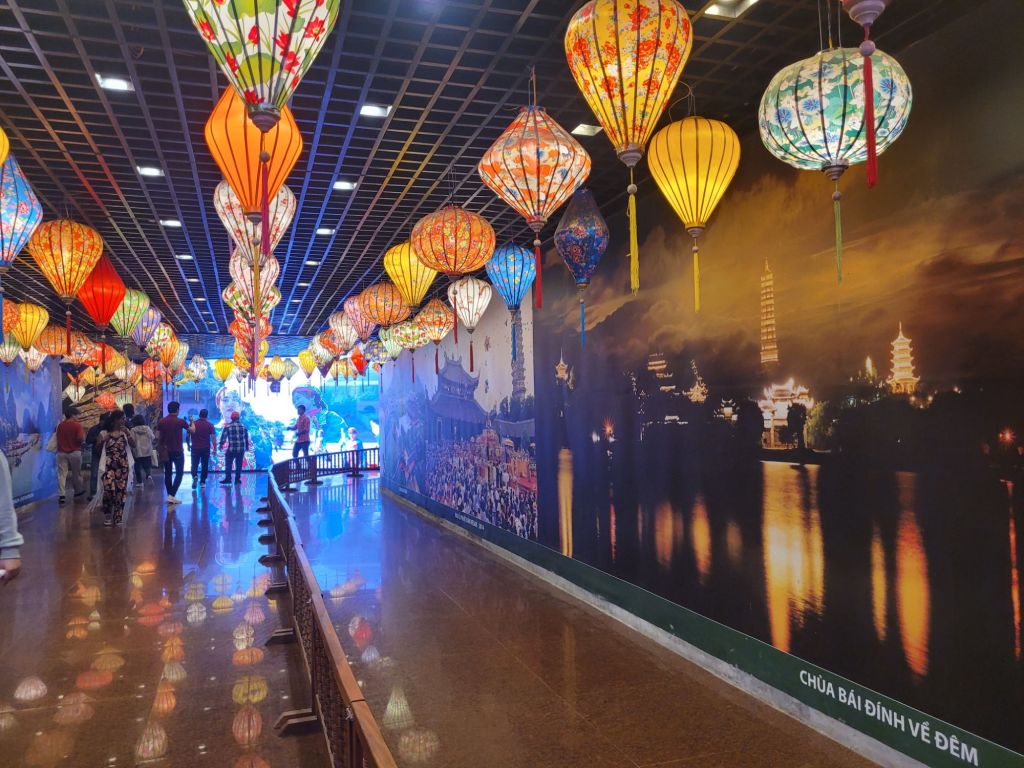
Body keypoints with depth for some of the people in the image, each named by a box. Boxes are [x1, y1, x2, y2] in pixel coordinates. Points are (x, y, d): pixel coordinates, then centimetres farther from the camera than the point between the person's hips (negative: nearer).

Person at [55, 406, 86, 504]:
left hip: (62, 452, 3)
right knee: (76, 473, 13)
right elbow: (81, 439, -18)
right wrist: (83, 433, 1)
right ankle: (78, 491, 27)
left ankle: (61, 495, -8)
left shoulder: (60, 425, 4)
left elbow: (57, 439, 13)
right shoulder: (77, 425, -11)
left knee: (62, 474, 0)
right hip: (75, 452, -3)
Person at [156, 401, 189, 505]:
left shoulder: (161, 421, 0)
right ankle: (172, 495, -10)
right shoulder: (180, 421, -9)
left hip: (165, 451, 4)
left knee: (168, 474, 12)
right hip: (177, 451, -4)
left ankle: (169, 495, 15)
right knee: (179, 473, 2)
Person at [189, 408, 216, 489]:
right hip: (206, 448, 0)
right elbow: (213, 437, -7)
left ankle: (195, 476, -21)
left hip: (195, 448, 0)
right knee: (204, 465, 9)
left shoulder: (193, 424, -2)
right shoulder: (210, 425, -4)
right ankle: (202, 481, 11)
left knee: (194, 464, 5)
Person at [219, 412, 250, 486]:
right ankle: (237, 479, 10)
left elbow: (223, 437, -5)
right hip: (241, 449, 3)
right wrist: (247, 446, 22)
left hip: (231, 449, -3)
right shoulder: (243, 426, 7)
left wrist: (221, 445, 4)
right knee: (239, 465, 9)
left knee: (228, 464, 6)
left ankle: (228, 479, 3)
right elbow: (247, 438, 13)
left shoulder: (228, 426, -3)